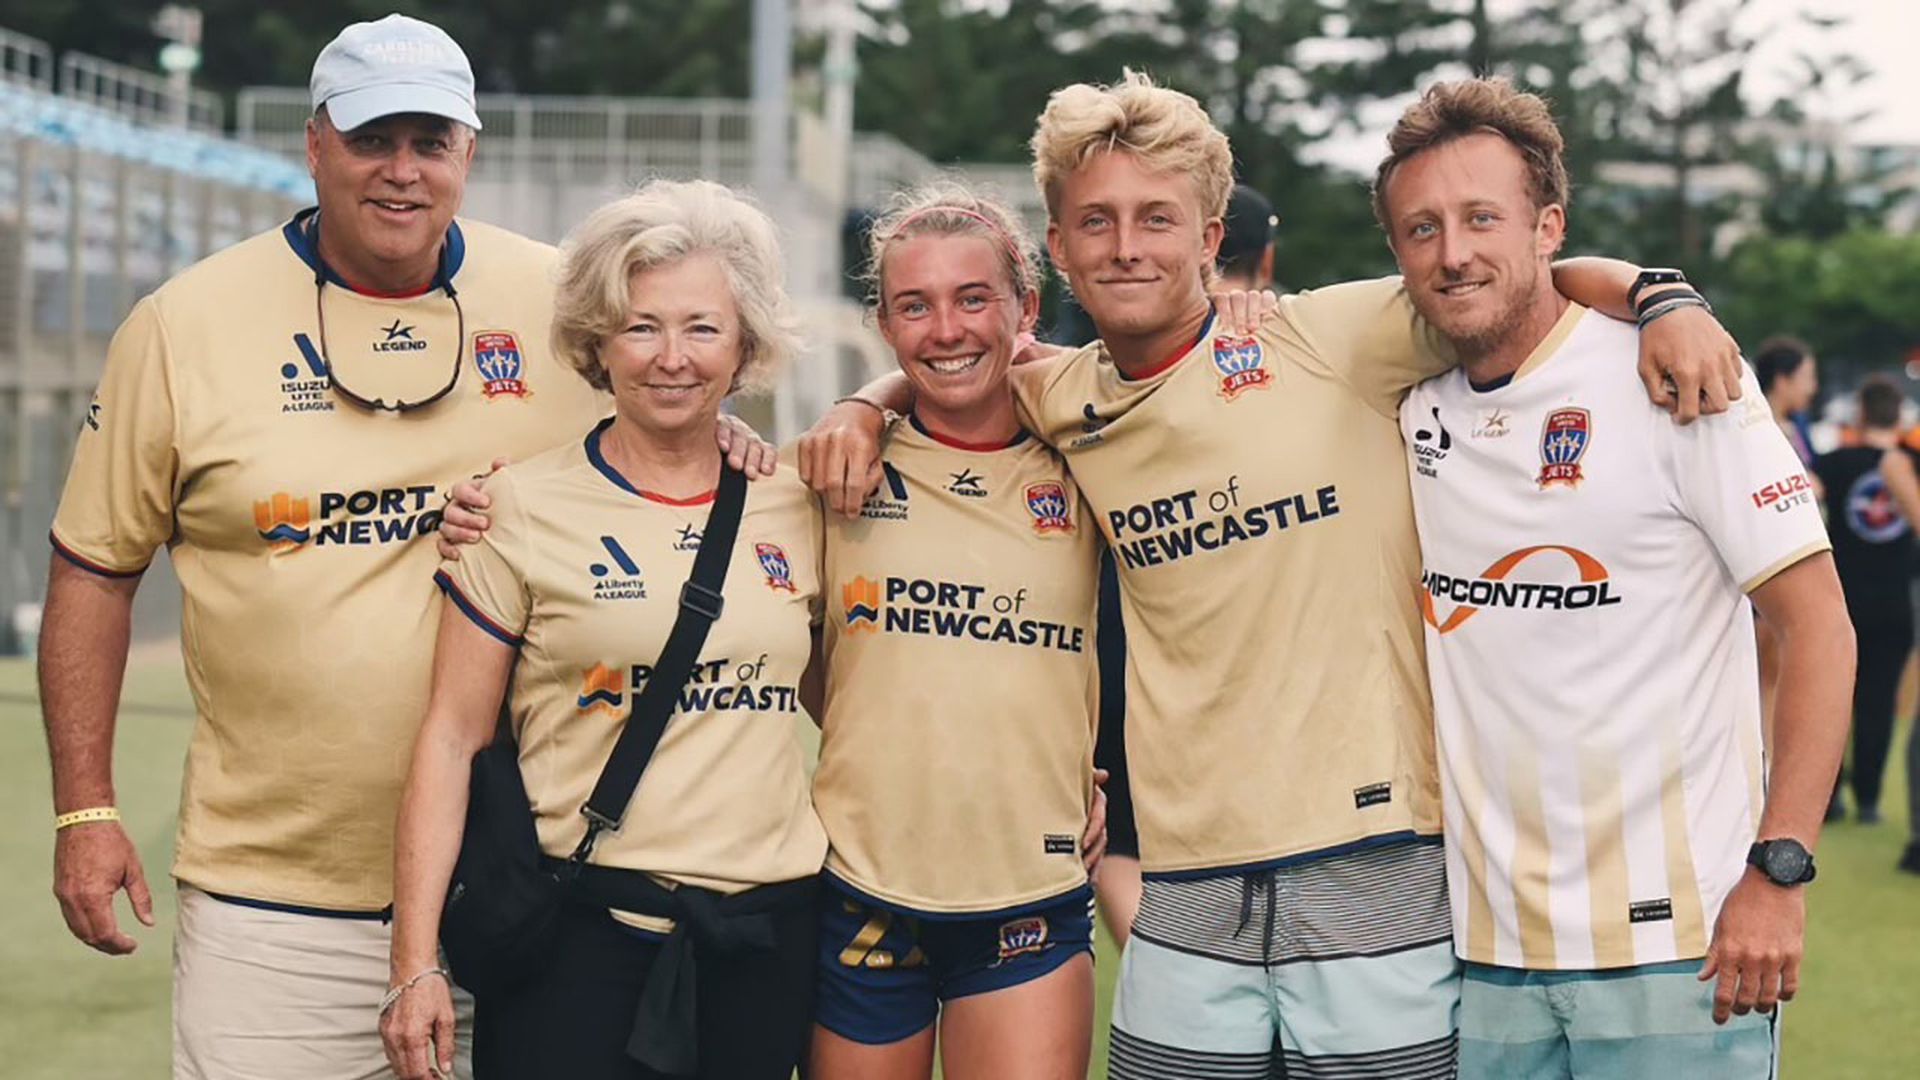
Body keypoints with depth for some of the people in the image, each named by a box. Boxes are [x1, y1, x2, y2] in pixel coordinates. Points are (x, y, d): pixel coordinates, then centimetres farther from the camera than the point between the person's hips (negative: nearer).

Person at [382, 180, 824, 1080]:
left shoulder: (797, 503, 7)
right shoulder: (524, 508, -2)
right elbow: (452, 737, -3)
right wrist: (415, 965, -9)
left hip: (766, 933, 3)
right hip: (580, 937, -3)